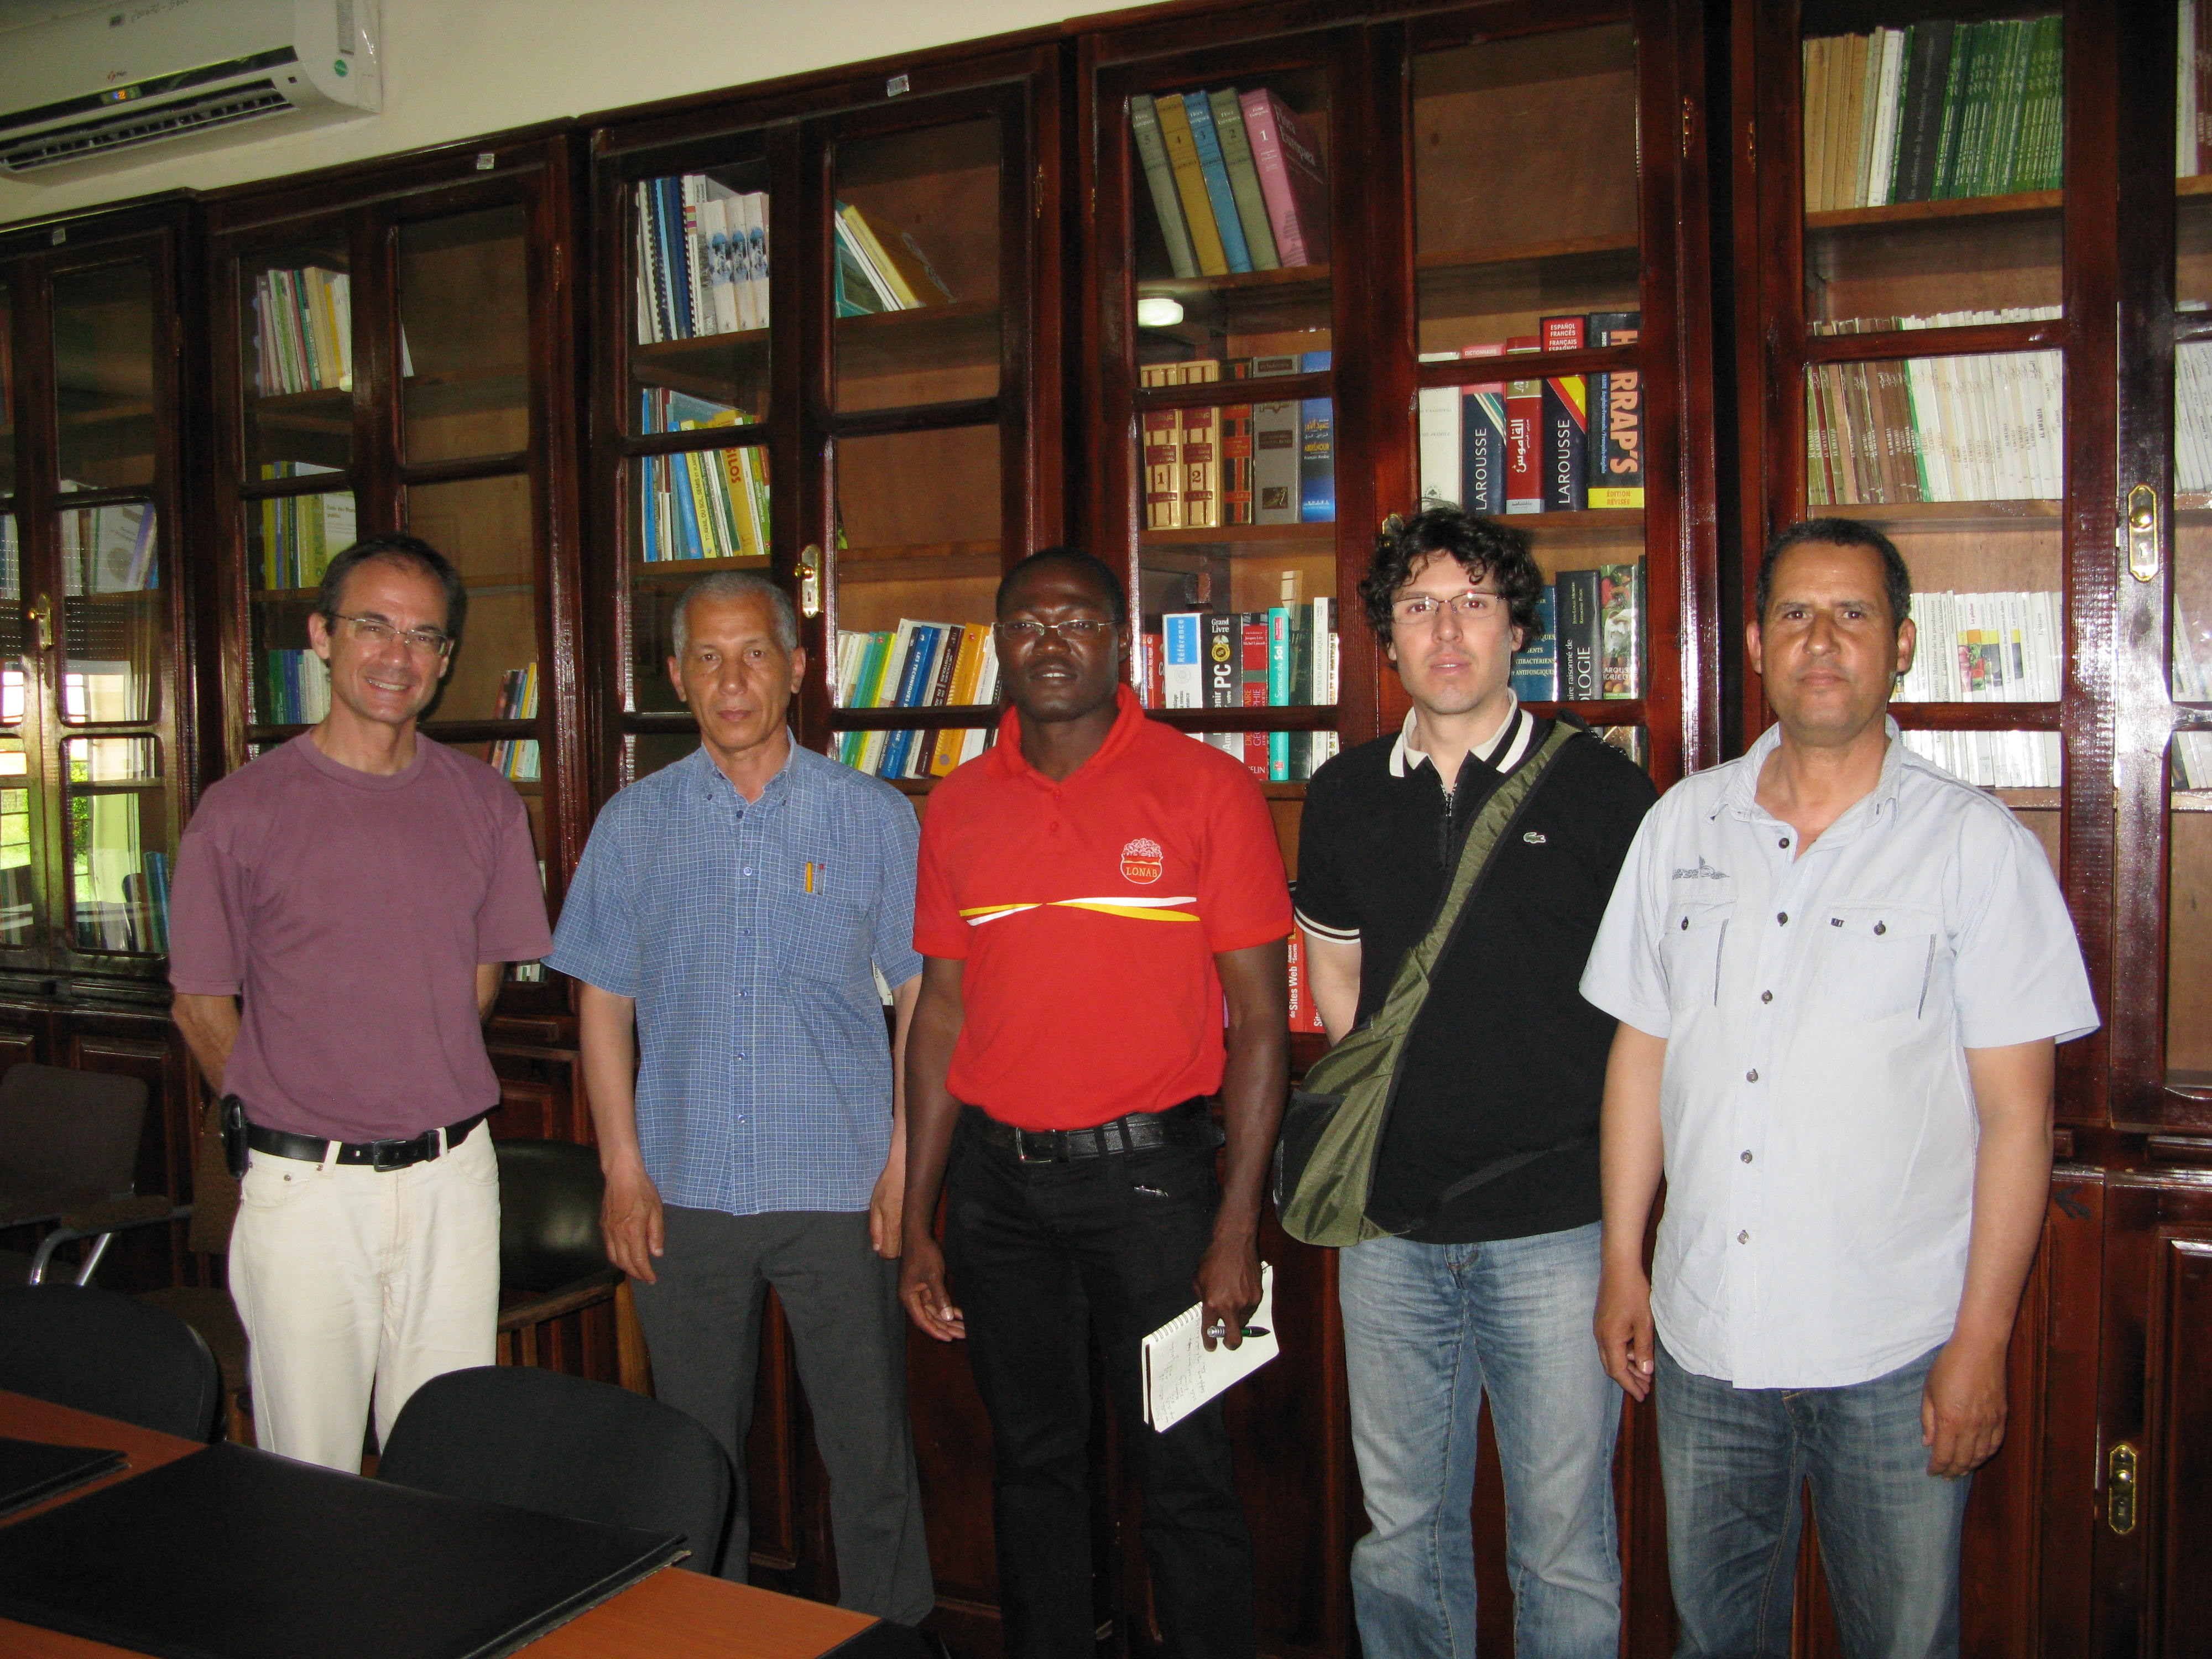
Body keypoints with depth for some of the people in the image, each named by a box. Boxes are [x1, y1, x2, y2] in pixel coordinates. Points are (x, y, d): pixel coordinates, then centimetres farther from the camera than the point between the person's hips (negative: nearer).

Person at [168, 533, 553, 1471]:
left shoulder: (486, 806, 5)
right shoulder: (241, 812, -4)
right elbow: (201, 1003, 4)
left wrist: (423, 1101, 12)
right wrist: (275, 1123, 7)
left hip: (452, 1176, 2)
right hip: (301, 1185, -2)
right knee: (308, 1472, 7)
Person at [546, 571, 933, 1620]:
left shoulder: (874, 816, 0)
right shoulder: (634, 823, 5)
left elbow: (920, 992, 2)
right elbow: (603, 1002, 6)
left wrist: (906, 1161, -5)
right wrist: (623, 1170, 0)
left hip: (840, 1185, -1)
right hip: (684, 1187, 2)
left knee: (870, 1446, 5)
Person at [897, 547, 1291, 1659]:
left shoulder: (1205, 788, -5)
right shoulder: (958, 808, 7)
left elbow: (1260, 1016, -5)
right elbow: (942, 1016, 11)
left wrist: (1237, 1228, -11)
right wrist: (918, 1222, 8)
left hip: (1145, 1169, -3)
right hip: (996, 1180, 4)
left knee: (1183, 1470, 4)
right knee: (1030, 1462, 16)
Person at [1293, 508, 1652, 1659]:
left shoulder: (1601, 788, -4)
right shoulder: (1344, 797, 7)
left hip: (1554, 1223, -3)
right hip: (1391, 1227, 4)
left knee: (1563, 1540, 7)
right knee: (1400, 1529, 16)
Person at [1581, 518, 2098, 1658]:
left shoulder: (1977, 845, -5)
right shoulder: (1682, 825, 4)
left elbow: (2016, 1113, -6)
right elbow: (1641, 1052, 8)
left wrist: (1982, 1340, -9)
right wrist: (1622, 1263, 7)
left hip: (1895, 1347, -3)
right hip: (1704, 1327, 3)